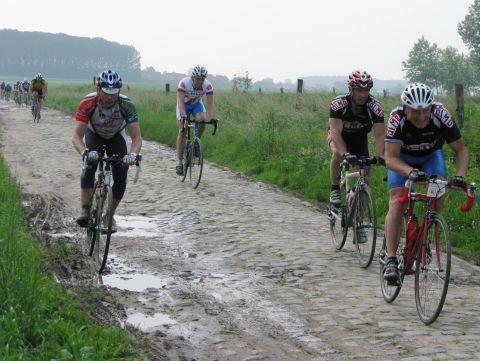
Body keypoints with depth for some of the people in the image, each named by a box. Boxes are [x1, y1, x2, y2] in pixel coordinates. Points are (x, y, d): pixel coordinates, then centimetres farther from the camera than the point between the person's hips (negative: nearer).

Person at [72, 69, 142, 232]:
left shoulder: (127, 105, -34)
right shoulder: (87, 104, -35)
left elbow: (137, 137, -35)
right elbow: (77, 136, -38)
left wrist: (133, 154, -56)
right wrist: (85, 152, -58)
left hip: (116, 137, 1)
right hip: (94, 135, -1)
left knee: (121, 180, -11)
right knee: (89, 166, -29)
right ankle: (85, 210, -22)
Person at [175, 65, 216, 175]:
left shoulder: (208, 85, -26)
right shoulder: (184, 83, -34)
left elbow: (211, 103, -28)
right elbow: (180, 102, -41)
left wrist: (213, 119, -42)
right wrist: (184, 117, -55)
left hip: (196, 104, 2)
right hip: (184, 104, -2)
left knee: (202, 120, -28)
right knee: (182, 131, -14)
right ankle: (179, 162, -8)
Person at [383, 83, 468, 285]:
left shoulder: (440, 115, -32)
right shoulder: (397, 118, -35)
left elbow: (460, 149, -24)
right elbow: (390, 159, -40)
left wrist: (460, 175, -42)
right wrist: (411, 172, -58)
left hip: (431, 156, 1)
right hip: (402, 158, -1)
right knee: (397, 204, -18)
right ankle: (391, 260, -19)